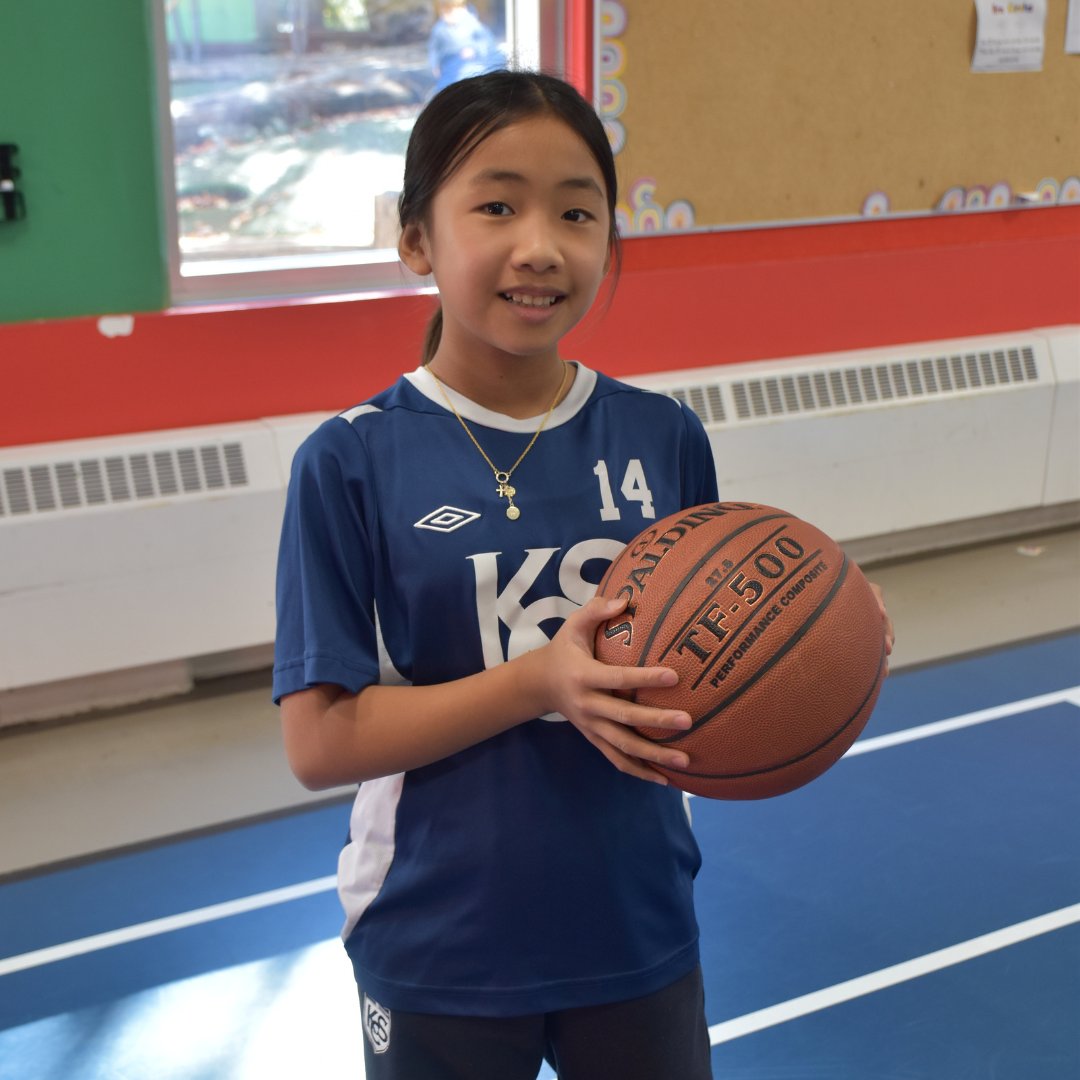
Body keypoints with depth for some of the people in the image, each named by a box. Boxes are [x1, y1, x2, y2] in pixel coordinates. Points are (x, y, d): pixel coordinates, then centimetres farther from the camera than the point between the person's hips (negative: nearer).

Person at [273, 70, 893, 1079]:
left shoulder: (663, 437, -5)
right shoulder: (351, 462, -14)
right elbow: (318, 742, -15)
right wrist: (541, 679, -26)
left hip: (638, 935, 3)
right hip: (438, 961, -2)